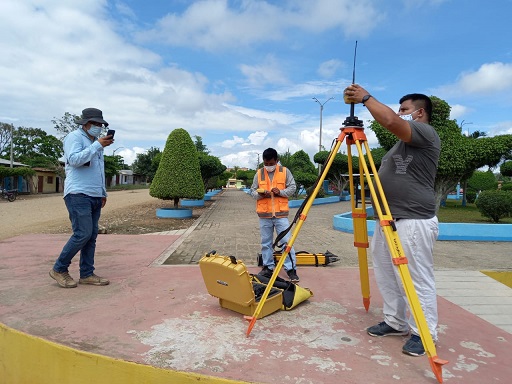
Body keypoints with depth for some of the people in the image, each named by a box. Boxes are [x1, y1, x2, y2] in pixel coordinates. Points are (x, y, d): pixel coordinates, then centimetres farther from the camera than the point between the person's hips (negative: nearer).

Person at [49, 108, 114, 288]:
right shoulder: (74, 137, -2)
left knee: (92, 236, 4)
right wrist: (98, 145, -19)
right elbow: (75, 160, -19)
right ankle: (59, 269, 3)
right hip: (78, 194, -8)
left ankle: (86, 274, 9)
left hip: (95, 196, 8)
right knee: (83, 234, -13)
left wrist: (103, 192, 23)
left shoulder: (95, 142, 23)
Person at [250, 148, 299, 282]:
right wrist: (260, 194, -15)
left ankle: (291, 269, 7)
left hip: (281, 214, -2)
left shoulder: (285, 171, 1)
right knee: (266, 242, 10)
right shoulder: (259, 173, 5)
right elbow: (252, 191, 7)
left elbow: (292, 188, 2)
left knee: (287, 241, -2)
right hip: (264, 215, 2)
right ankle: (268, 267, 22)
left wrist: (280, 192, -15)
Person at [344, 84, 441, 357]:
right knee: (385, 274, 15)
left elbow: (390, 121, -25)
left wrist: (366, 98, -15)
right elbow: (385, 174, 24)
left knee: (418, 280, 0)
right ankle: (396, 323, 28)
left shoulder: (426, 133, -8)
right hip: (388, 220, 10)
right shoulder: (403, 141, 23)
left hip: (414, 222, -10)